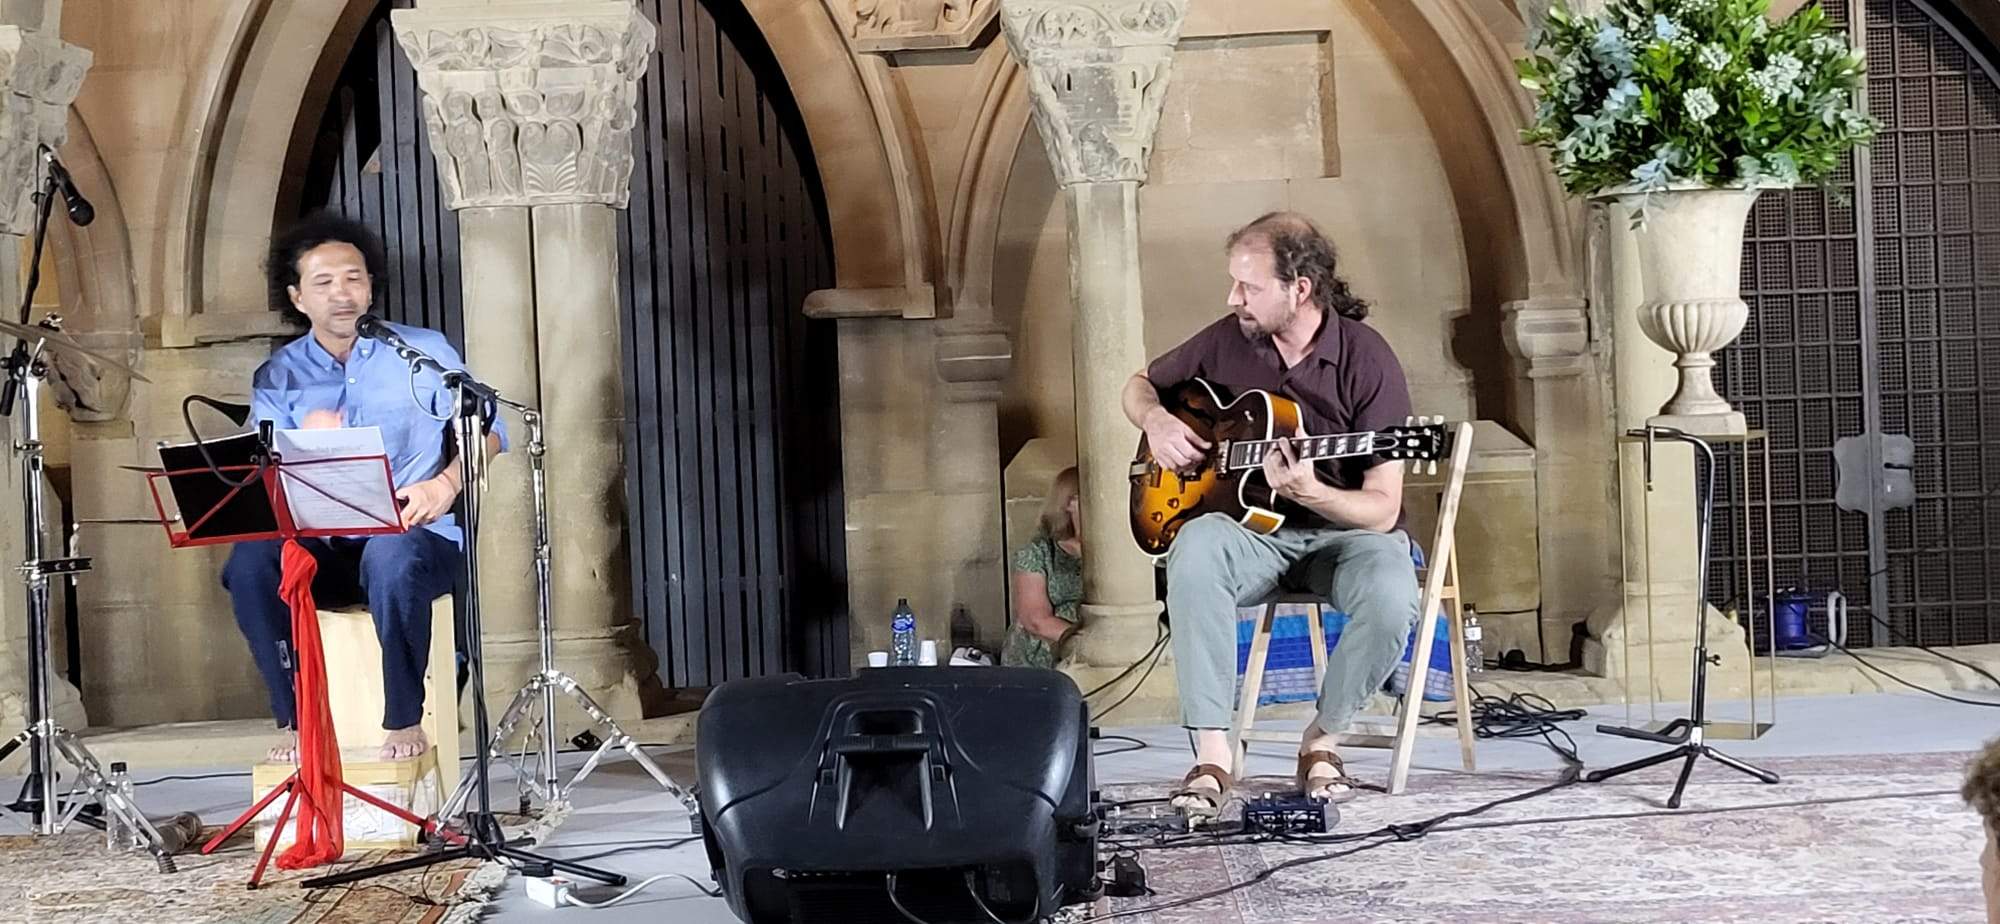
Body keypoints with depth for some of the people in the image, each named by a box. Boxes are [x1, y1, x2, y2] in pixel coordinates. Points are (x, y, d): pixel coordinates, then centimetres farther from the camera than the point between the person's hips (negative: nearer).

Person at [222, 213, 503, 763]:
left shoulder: (422, 351, 6)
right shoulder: (277, 378, 11)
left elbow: (486, 429, 1)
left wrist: (445, 484, -18)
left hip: (417, 538, -2)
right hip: (321, 549, 3)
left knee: (391, 556, -38)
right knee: (248, 562, -28)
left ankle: (405, 722, -22)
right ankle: (297, 721, -17)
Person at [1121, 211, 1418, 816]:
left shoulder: (1366, 360, -13)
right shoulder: (1226, 340, -1)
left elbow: (1382, 510, -16)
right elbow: (1139, 386, 19)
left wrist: (1310, 493, -35)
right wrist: (1157, 422, -5)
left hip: (1344, 530, -2)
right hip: (1253, 532, 2)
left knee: (1392, 597, -36)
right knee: (1195, 549, -34)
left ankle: (1322, 738, -8)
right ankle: (1212, 753, -32)